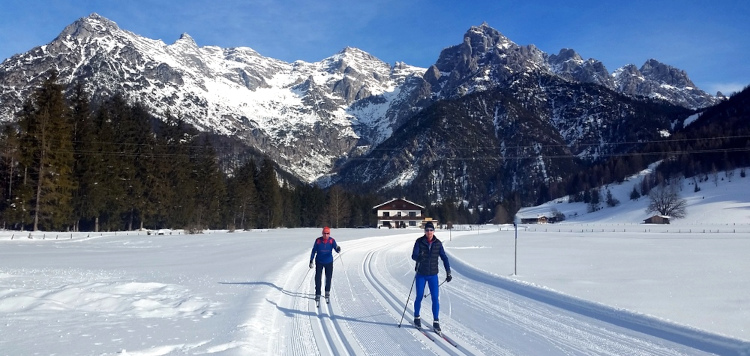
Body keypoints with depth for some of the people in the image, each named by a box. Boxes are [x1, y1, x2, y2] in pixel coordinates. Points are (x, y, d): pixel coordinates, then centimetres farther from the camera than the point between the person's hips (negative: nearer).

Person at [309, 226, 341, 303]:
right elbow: (314, 251, -4)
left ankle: (327, 292, 35)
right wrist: (311, 261, -3)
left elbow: (336, 250, -21)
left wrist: (338, 249, -45)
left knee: (328, 277, 12)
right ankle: (318, 294, 9)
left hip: (329, 262, 1)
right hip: (319, 262, -1)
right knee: (318, 278, -4)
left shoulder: (332, 241, -12)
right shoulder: (318, 240, -12)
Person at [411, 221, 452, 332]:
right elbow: (413, 256, -15)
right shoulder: (419, 242, -7)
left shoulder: (438, 243, -2)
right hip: (421, 275, -1)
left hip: (433, 275, 1)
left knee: (435, 298, -4)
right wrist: (419, 257, -39)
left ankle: (436, 322, 6)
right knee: (419, 297, 7)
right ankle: (416, 318, 27)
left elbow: (444, 258, 3)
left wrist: (448, 272, -2)